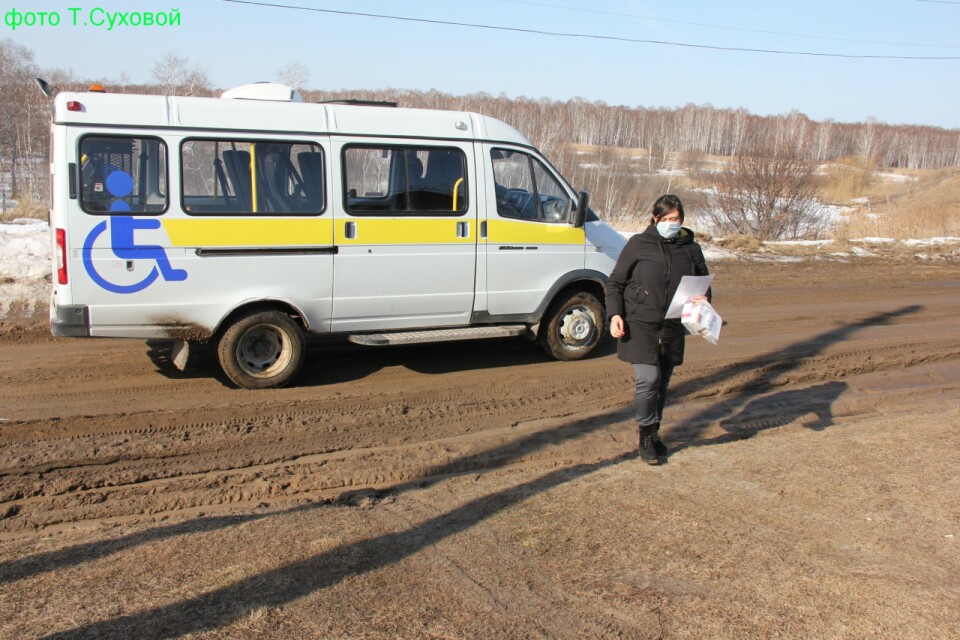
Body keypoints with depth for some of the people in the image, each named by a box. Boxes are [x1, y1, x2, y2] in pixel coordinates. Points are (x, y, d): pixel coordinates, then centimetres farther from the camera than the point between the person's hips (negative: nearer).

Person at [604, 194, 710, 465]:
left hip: (672, 328, 4)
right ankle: (646, 435, 3)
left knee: (662, 384, 12)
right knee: (649, 378, -17)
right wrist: (614, 314, -12)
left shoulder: (691, 249, 8)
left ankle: (654, 434, 30)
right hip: (639, 324, -4)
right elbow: (615, 282, 1)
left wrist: (703, 298, -4)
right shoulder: (639, 244, -2)